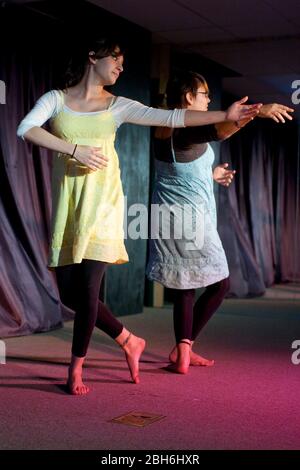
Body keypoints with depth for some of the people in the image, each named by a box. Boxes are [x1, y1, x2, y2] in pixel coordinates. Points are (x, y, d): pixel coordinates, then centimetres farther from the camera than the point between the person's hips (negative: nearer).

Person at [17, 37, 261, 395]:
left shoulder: (118, 106, 10)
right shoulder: (56, 98, 9)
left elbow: (173, 118, 3)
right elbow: (26, 129, -8)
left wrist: (225, 116, -4)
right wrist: (75, 149, -15)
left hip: (102, 202, -1)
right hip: (66, 204, 1)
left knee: (87, 288, -10)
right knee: (69, 292, 1)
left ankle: (76, 368, 8)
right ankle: (128, 341, 21)